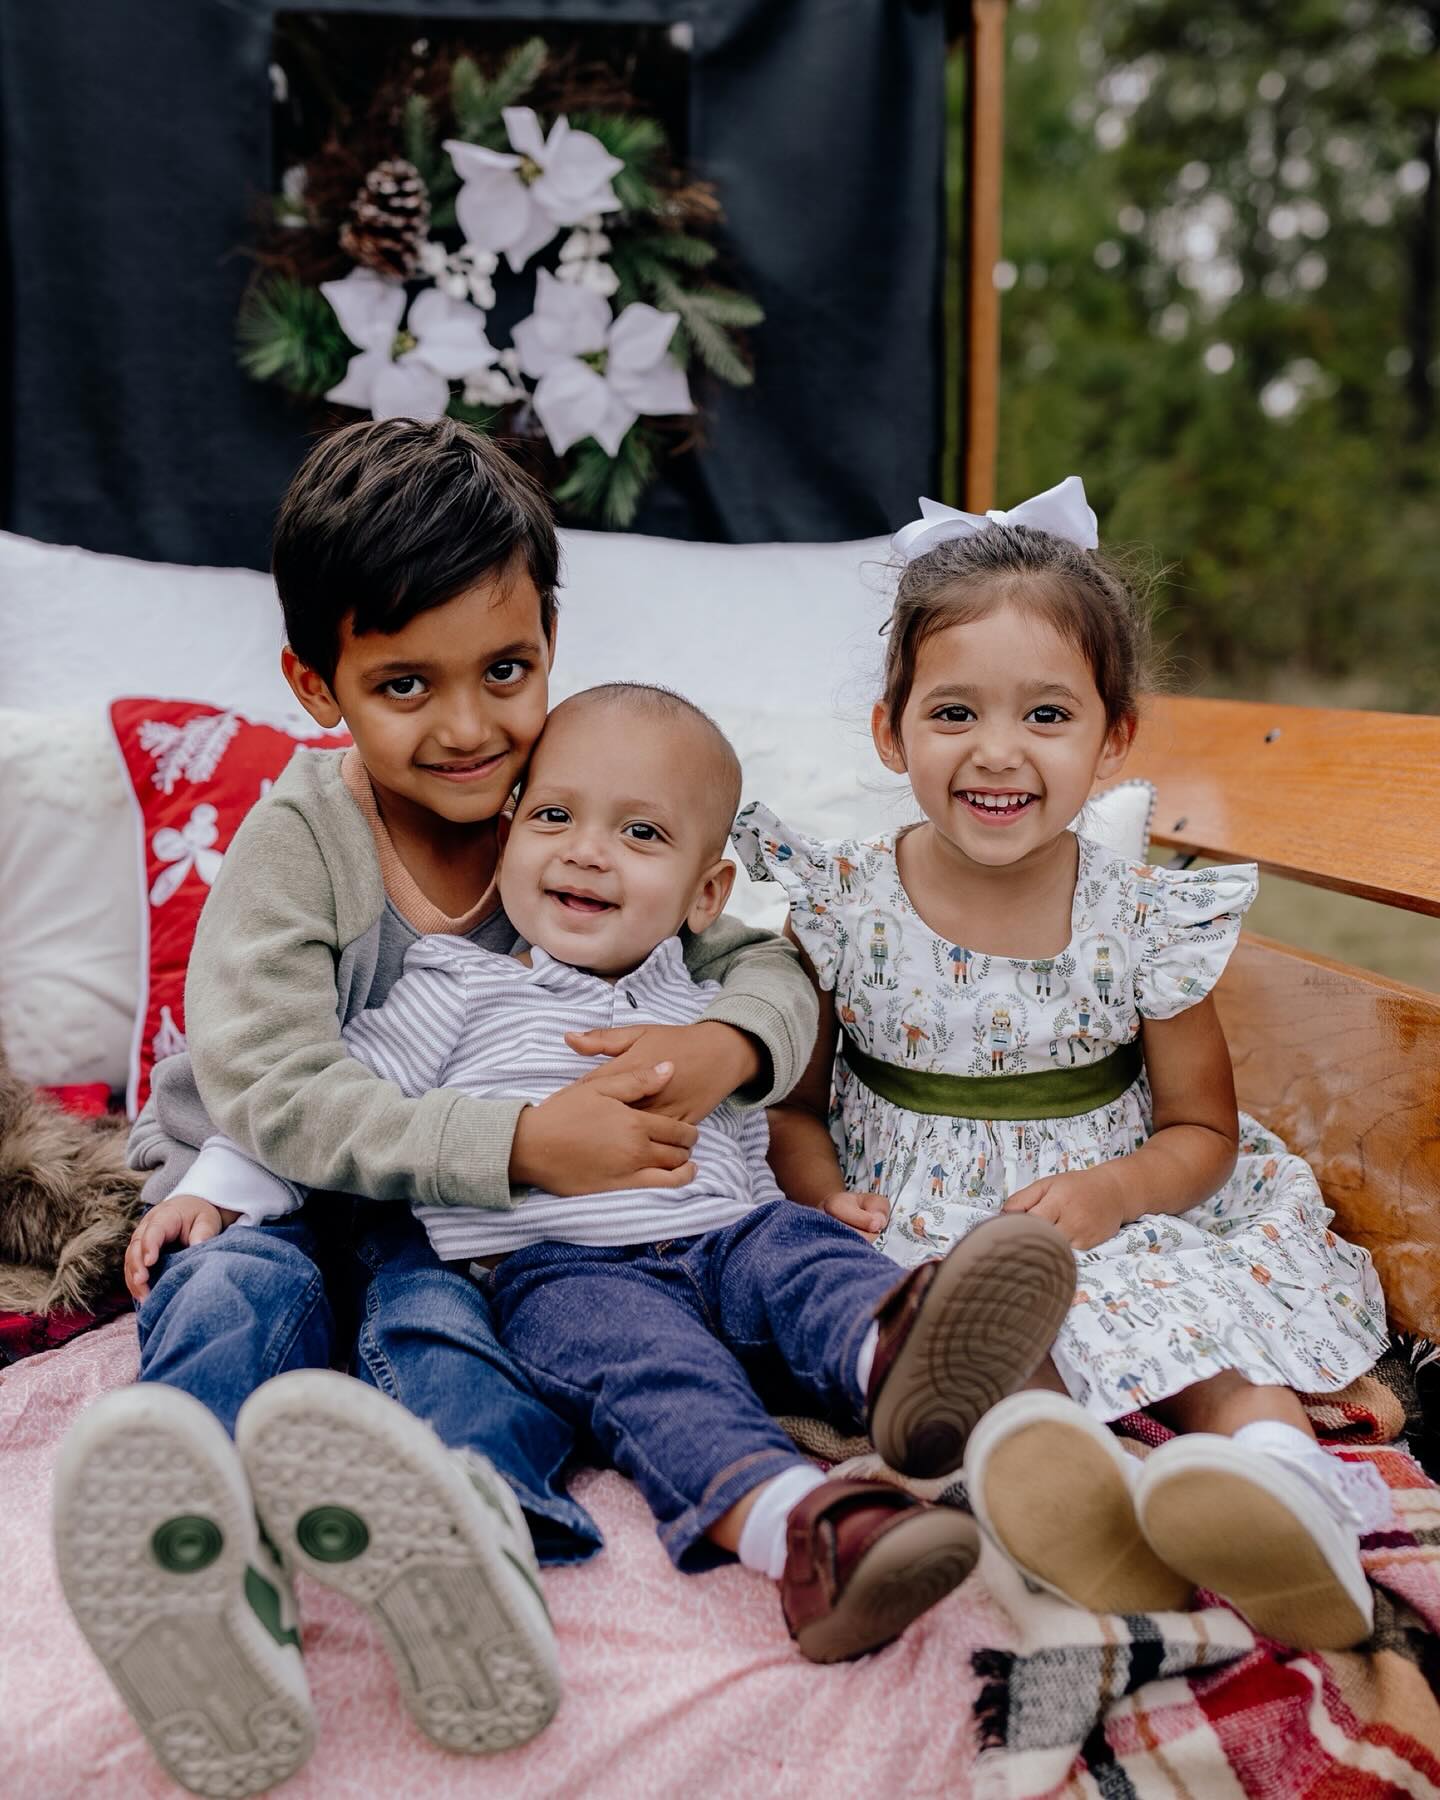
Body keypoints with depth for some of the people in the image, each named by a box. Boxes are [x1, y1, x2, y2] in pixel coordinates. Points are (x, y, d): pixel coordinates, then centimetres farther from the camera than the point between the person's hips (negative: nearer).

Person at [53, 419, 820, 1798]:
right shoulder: (297, 839, -12)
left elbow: (770, 962, -1)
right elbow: (274, 1092, -24)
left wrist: (727, 1044, -28)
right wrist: (525, 1144, -35)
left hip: (462, 1219, 1)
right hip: (264, 1184, -1)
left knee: (436, 1303, -32)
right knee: (241, 1296, -33)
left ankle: (469, 1537, -61)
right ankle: (208, 1592, -60)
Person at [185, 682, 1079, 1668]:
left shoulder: (715, 1019, 25)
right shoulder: (462, 988, 14)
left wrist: (814, 1208, 12)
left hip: (722, 1240, 4)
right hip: (556, 1266, -4)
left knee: (798, 1248, -27)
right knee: (655, 1364, -34)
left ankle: (891, 1356, -59)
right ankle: (794, 1525, -60)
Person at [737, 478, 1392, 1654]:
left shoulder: (1146, 924, -5)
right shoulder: (843, 913, -6)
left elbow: (1202, 1130, 4)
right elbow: (794, 1106, 4)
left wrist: (1112, 1191, -16)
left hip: (1107, 1229, 2)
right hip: (915, 1237, -1)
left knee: (1217, 1328, -26)